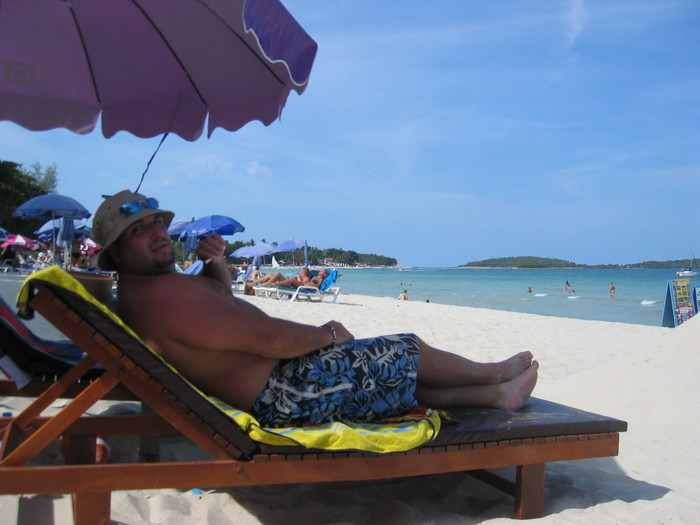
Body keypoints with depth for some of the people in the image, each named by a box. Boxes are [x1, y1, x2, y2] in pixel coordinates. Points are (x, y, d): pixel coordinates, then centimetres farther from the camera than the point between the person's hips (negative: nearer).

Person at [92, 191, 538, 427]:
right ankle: (493, 373, 30)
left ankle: (496, 395, 33)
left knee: (400, 379, 19)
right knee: (413, 351, 4)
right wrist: (328, 334, -9)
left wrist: (217, 266, 6)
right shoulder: (162, 291, -25)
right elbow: (269, 338, -27)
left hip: (274, 397, 11)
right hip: (285, 393, -11)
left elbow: (220, 301, 29)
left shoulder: (143, 289, 11)